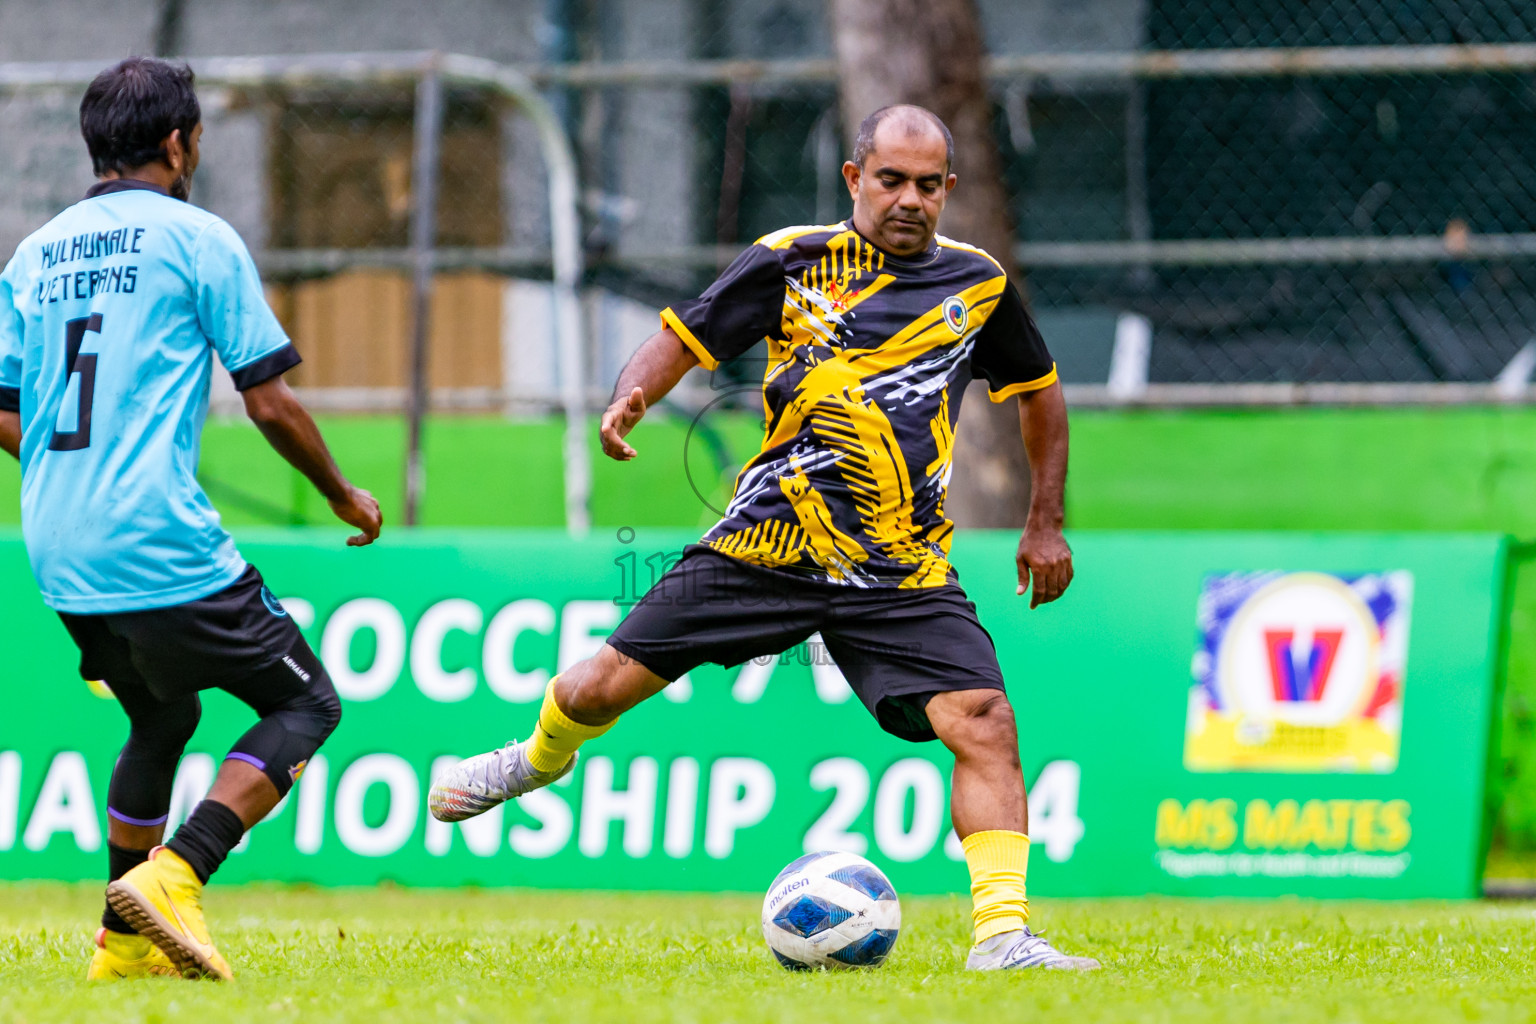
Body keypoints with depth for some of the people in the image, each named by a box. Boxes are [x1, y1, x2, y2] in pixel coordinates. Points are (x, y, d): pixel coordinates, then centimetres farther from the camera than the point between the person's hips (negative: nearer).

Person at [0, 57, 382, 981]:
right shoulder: (197, 239, -3)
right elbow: (271, 400, -5)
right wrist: (344, 495, 10)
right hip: (162, 549, -7)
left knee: (162, 720, 26)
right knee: (307, 702, 5)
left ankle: (126, 941, 21)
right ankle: (171, 877, -13)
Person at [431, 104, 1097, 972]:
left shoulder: (978, 283, 5)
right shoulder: (792, 261, 0)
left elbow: (1040, 389, 20)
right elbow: (683, 340, 4)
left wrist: (1046, 524, 17)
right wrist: (630, 398, -17)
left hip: (905, 575, 0)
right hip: (768, 543, 0)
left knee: (983, 723, -21)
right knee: (607, 685, 3)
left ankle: (1004, 935, -21)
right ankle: (541, 761, 38)